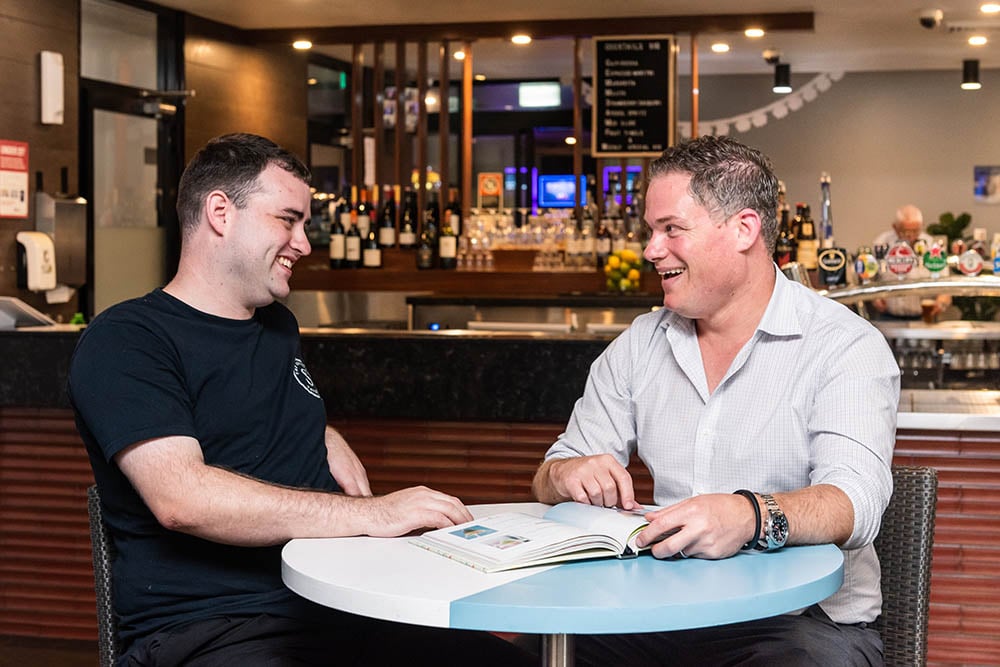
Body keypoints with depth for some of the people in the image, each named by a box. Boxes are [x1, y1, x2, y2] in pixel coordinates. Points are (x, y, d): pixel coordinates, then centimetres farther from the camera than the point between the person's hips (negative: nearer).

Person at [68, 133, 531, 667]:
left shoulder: (278, 326, 22)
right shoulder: (122, 342, -4)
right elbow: (180, 497, -19)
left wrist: (325, 436, 17)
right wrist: (371, 514, -23)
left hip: (337, 614, 8)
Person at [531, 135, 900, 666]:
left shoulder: (844, 347, -5)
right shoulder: (636, 347, 12)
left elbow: (853, 500, -20)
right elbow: (552, 477, 12)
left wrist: (751, 516, -41)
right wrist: (567, 475, -13)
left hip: (804, 617, -4)